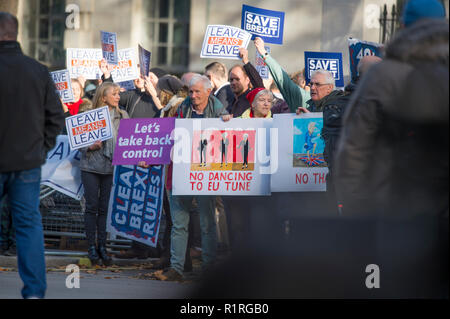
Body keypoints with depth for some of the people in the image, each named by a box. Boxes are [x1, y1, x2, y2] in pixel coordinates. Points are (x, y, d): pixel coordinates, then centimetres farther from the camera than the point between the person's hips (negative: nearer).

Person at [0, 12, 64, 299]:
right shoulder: (39, 71, 1)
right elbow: (56, 116, 5)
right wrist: (42, 147, 13)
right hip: (28, 164, 4)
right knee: (29, 224, 7)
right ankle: (35, 291, 3)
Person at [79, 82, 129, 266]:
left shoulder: (122, 116, 7)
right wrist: (91, 147, -19)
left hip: (112, 168, 3)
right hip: (91, 167, -3)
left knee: (105, 207, 5)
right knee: (92, 206, 0)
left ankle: (102, 246, 11)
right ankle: (91, 247, 7)